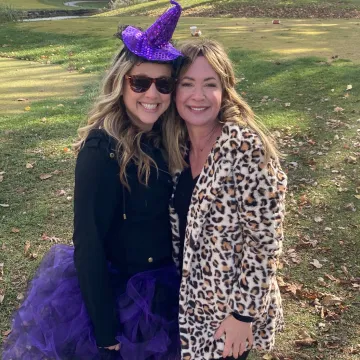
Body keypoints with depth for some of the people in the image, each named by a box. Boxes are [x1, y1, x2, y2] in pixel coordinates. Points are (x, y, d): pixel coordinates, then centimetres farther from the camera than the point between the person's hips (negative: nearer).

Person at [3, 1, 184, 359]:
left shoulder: (167, 139, -5)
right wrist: (106, 330, -18)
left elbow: (175, 214, 3)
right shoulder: (102, 150, -25)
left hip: (163, 289, 7)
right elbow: (88, 243, -22)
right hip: (112, 291, -6)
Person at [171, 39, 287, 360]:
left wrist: (243, 313, -16)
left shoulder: (247, 147, -24)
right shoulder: (176, 142, -5)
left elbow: (266, 240, -20)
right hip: (186, 298, 5)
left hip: (232, 305, -5)